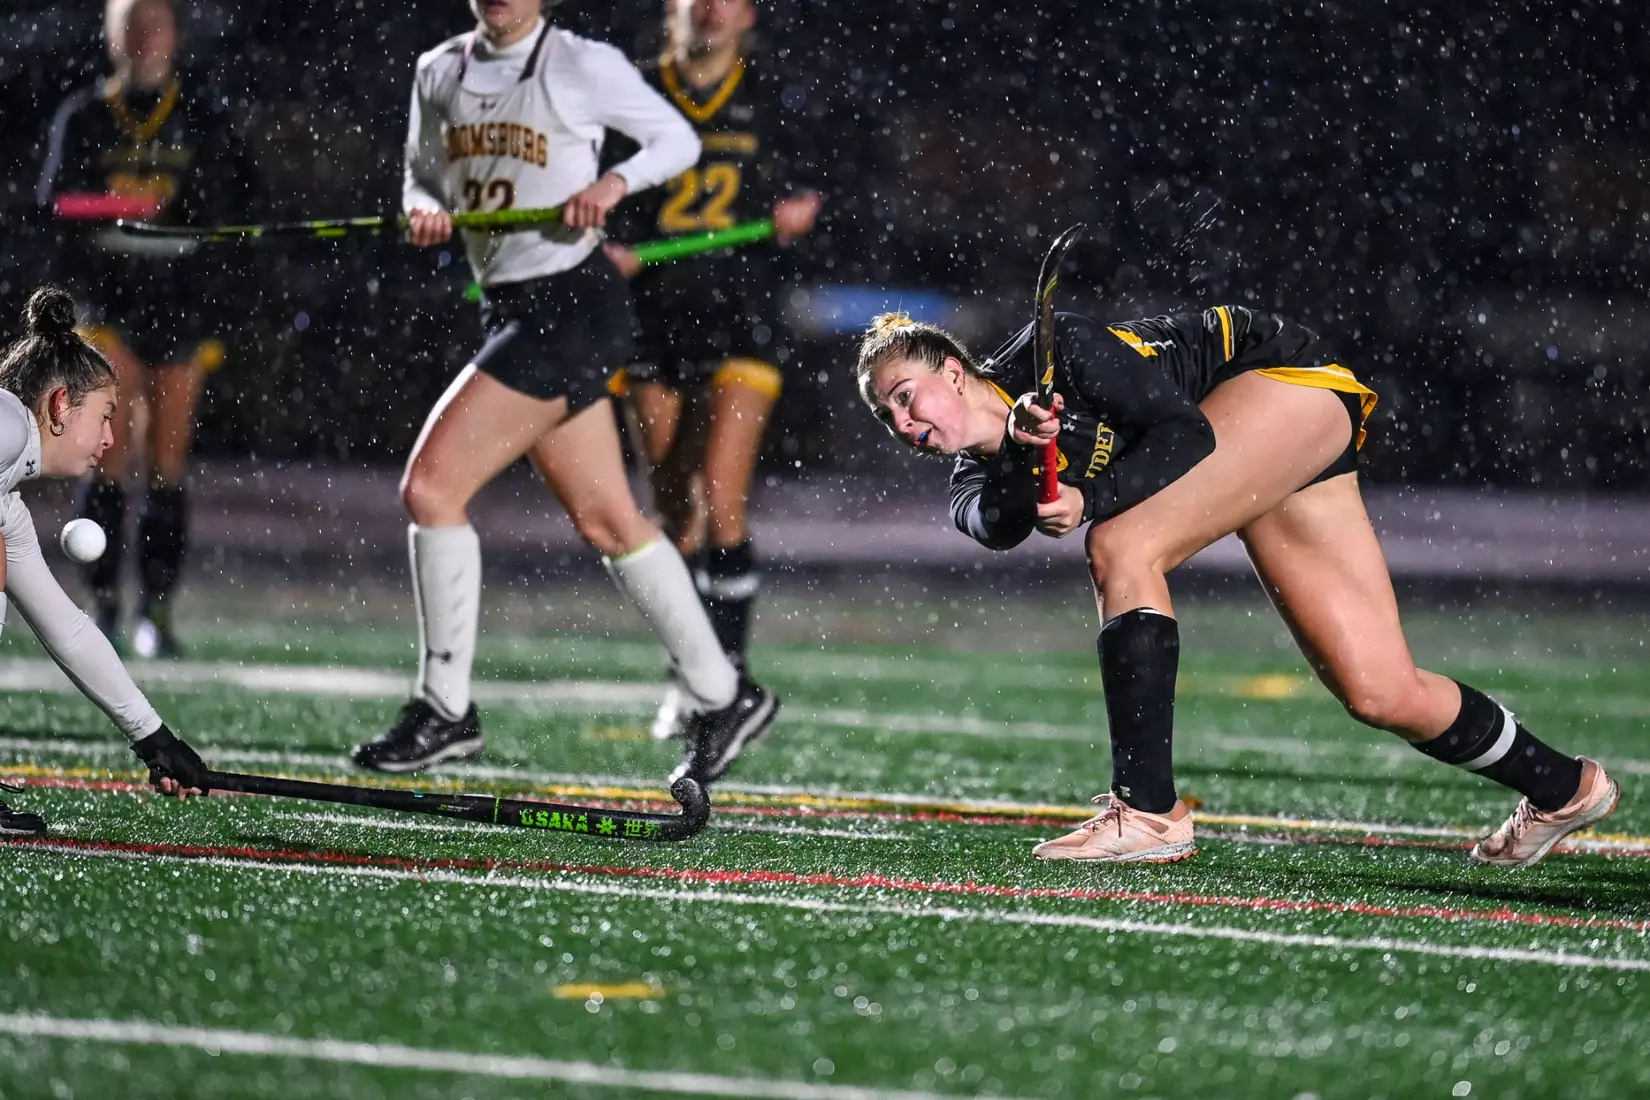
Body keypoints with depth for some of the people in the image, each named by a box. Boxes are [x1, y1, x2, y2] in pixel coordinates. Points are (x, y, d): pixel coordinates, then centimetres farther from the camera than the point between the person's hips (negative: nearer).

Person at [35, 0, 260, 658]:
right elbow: (52, 206, 7)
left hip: (181, 306, 1)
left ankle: (156, 611, 5)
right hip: (108, 301, -1)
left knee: (168, 463, 1)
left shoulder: (202, 120, 7)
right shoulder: (83, 117, 7)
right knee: (112, 455, -12)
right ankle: (101, 602, -6)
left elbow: (236, 210, 4)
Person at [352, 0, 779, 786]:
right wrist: (422, 212, -2)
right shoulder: (439, 72, 11)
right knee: (606, 522, 9)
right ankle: (724, 698, 19)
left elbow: (678, 139, 2)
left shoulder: (583, 66, -6)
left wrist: (614, 183, -16)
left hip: (571, 303, -7)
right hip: (509, 309, 7)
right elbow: (421, 174, 21)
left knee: (430, 486, -13)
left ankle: (444, 710, -4)